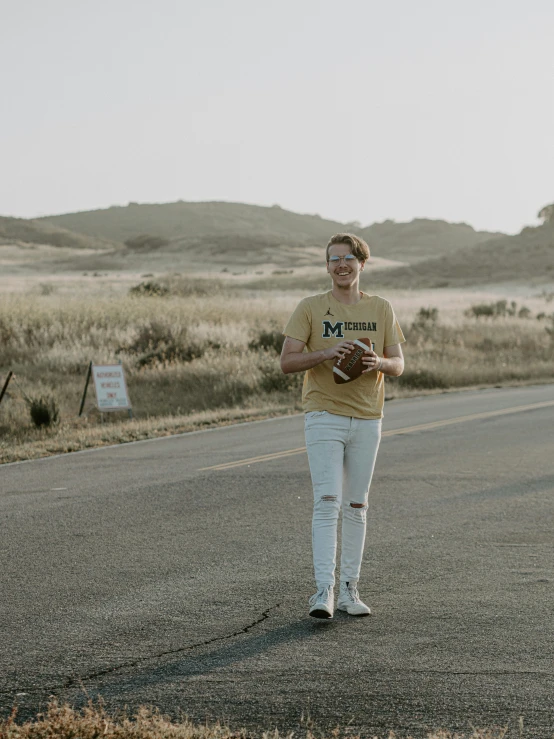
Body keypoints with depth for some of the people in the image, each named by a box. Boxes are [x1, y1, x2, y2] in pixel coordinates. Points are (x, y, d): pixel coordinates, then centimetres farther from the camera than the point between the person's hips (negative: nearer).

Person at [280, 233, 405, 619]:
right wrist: (327, 353, -23)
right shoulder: (310, 308, 0)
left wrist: (378, 362, -15)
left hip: (367, 418, 3)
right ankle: (324, 590, -17)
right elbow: (287, 361, -6)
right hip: (324, 416, -3)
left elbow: (398, 365, 8)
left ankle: (350, 590, 15)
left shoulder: (381, 309, 7)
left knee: (356, 506, 8)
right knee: (327, 502, -13)